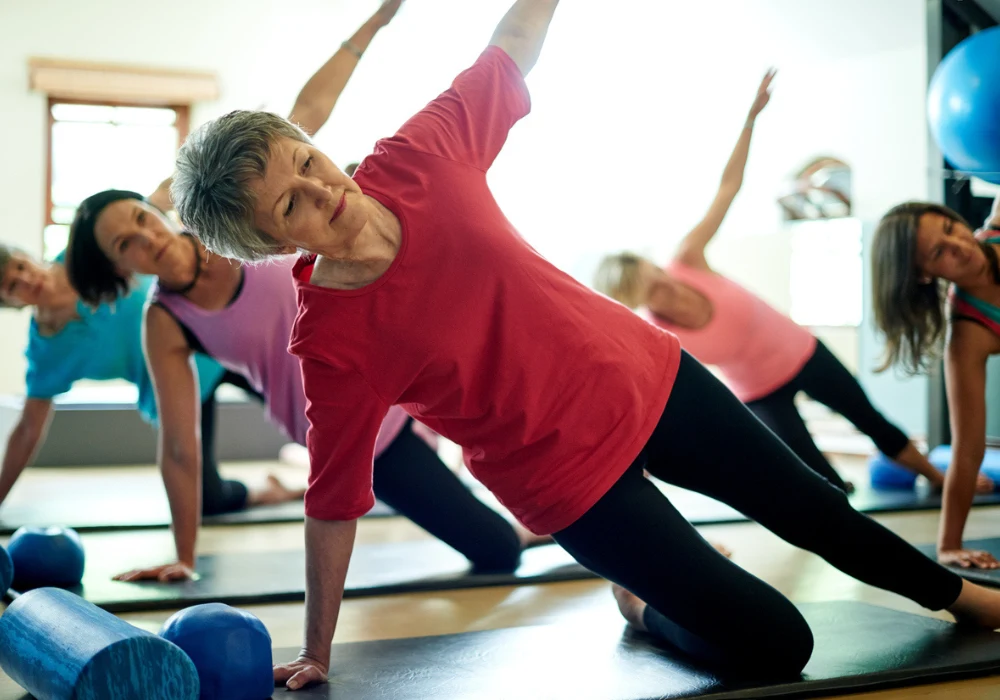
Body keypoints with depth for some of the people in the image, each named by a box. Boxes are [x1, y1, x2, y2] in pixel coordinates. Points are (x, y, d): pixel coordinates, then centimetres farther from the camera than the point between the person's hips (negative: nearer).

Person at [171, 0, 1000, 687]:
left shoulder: (417, 155, -16)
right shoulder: (329, 344, -23)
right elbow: (333, 506, -14)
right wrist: (315, 653, -6)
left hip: (642, 373, 4)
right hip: (569, 479, -4)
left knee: (807, 506, 22)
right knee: (774, 645, -2)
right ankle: (645, 601, 29)